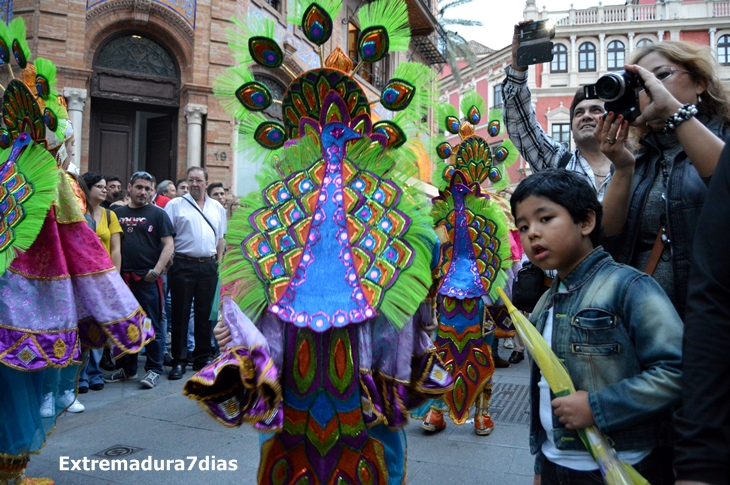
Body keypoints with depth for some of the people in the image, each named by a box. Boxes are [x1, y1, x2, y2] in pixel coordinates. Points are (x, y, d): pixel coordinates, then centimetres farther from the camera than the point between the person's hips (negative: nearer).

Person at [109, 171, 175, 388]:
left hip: (148, 278, -4)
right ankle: (127, 369, 24)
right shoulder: (117, 214, 13)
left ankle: (153, 370, 10)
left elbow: (168, 245, -2)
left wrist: (156, 271, -11)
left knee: (152, 325, 0)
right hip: (122, 278, 4)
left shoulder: (158, 214, 4)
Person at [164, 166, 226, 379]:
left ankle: (202, 358, 19)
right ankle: (179, 361, 8)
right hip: (183, 265, -3)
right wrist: (168, 259, -11)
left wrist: (218, 261, 9)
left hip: (208, 266, 3)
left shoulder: (217, 208, 13)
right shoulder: (175, 205, 1)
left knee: (204, 313, 9)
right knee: (180, 313, 1)